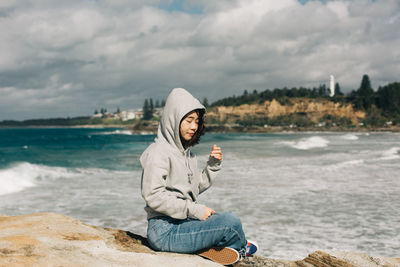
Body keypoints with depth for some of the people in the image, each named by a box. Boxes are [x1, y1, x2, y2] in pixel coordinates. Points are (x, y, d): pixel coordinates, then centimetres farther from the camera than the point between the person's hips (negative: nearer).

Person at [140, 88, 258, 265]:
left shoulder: (186, 151, 14)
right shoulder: (158, 152, -14)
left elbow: (196, 187, 19)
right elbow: (153, 196, -22)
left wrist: (213, 165, 4)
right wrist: (194, 210, -19)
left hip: (183, 221, 10)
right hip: (164, 230, -10)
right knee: (230, 222, -13)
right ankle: (241, 247, 18)